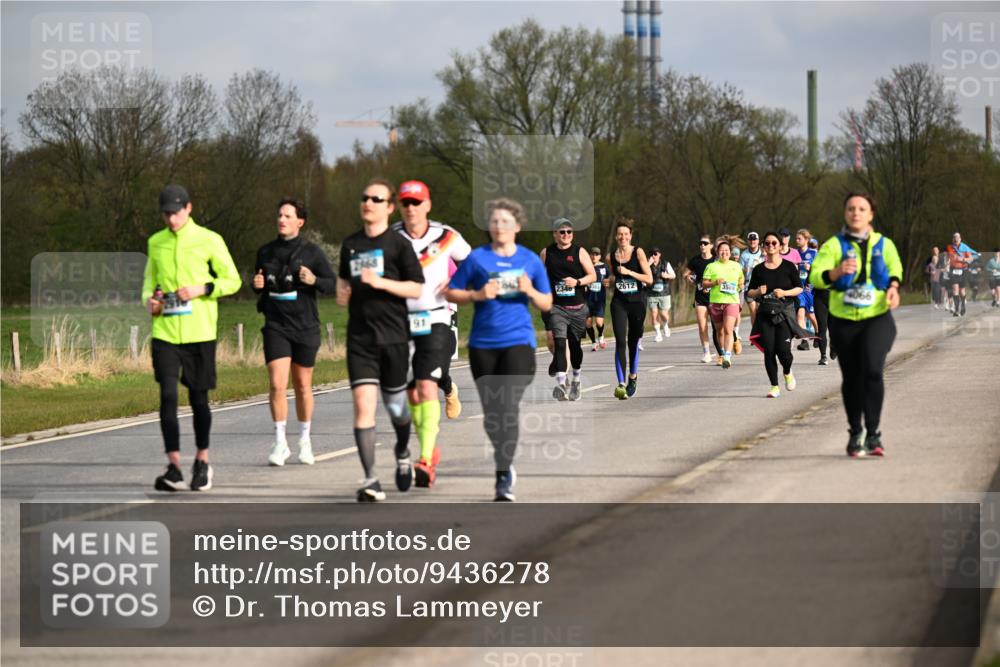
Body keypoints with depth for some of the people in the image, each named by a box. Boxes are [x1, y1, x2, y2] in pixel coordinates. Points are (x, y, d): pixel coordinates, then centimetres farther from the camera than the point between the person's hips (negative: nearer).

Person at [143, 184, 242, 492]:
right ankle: (174, 467, -10)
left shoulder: (209, 241, -1)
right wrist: (149, 299, 1)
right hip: (165, 331, 2)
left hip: (199, 331, -2)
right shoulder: (156, 242, 10)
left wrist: (201, 289, -13)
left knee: (198, 398, 6)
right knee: (168, 396, -9)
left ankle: (202, 461, 23)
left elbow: (232, 280, 2)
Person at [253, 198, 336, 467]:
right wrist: (257, 285, -4)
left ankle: (305, 440, 24)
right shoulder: (266, 252, 6)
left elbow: (334, 284, -1)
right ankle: (280, 442, -3)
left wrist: (313, 280, -20)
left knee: (303, 386, 8)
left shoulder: (311, 252, -2)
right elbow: (260, 285, 19)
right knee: (277, 384, -12)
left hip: (305, 326, -1)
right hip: (276, 326, 1)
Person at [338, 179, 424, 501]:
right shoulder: (350, 244, 10)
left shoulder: (398, 244, -3)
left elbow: (417, 289, -7)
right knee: (363, 403, -12)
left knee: (395, 404, 10)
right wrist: (342, 291, 6)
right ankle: (371, 481, -16)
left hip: (393, 337, -2)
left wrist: (381, 282, -19)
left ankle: (403, 453, 43)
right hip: (359, 338, 3)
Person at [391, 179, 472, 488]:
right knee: (411, 393, 5)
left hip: (436, 320, -3)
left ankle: (426, 462, -21)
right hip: (401, 322, 3)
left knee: (426, 386, -16)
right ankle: (431, 450, 26)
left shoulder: (446, 237, -1)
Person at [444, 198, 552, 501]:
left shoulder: (530, 260, 6)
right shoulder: (477, 258, 3)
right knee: (491, 413, 8)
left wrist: (530, 291, -9)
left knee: (508, 407, -16)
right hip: (482, 344, 1)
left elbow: (547, 304, 11)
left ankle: (503, 479, -13)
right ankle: (506, 467, 29)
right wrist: (478, 295, -12)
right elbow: (450, 292, 4)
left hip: (518, 341, -1)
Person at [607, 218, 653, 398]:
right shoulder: (611, 257, 4)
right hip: (619, 302, 1)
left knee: (633, 341, 12)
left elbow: (649, 279, -9)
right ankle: (621, 384, -20)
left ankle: (633, 377, 35)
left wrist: (629, 272, -17)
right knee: (620, 341, -13)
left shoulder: (638, 253, -5)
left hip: (637, 302, -1)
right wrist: (610, 281, 3)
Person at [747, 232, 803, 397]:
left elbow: (799, 288, 4)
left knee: (783, 349, -12)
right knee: (769, 351, -4)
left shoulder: (788, 267, 2)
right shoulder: (759, 269, 8)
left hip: (785, 311, -2)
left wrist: (784, 292, -13)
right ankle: (774, 386, 6)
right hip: (765, 313, 2)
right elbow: (750, 292, 12)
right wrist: (758, 292, -9)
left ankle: (787, 373, 21)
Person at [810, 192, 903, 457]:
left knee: (872, 369, -21)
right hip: (843, 321, 1)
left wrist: (893, 286, 2)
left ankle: (873, 435, -14)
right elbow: (815, 276, -13)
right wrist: (836, 272, -33)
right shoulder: (833, 245, -1)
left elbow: (895, 267, 23)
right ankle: (855, 433, 30)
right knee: (851, 378, 9)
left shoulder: (884, 244, 6)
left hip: (877, 318, -1)